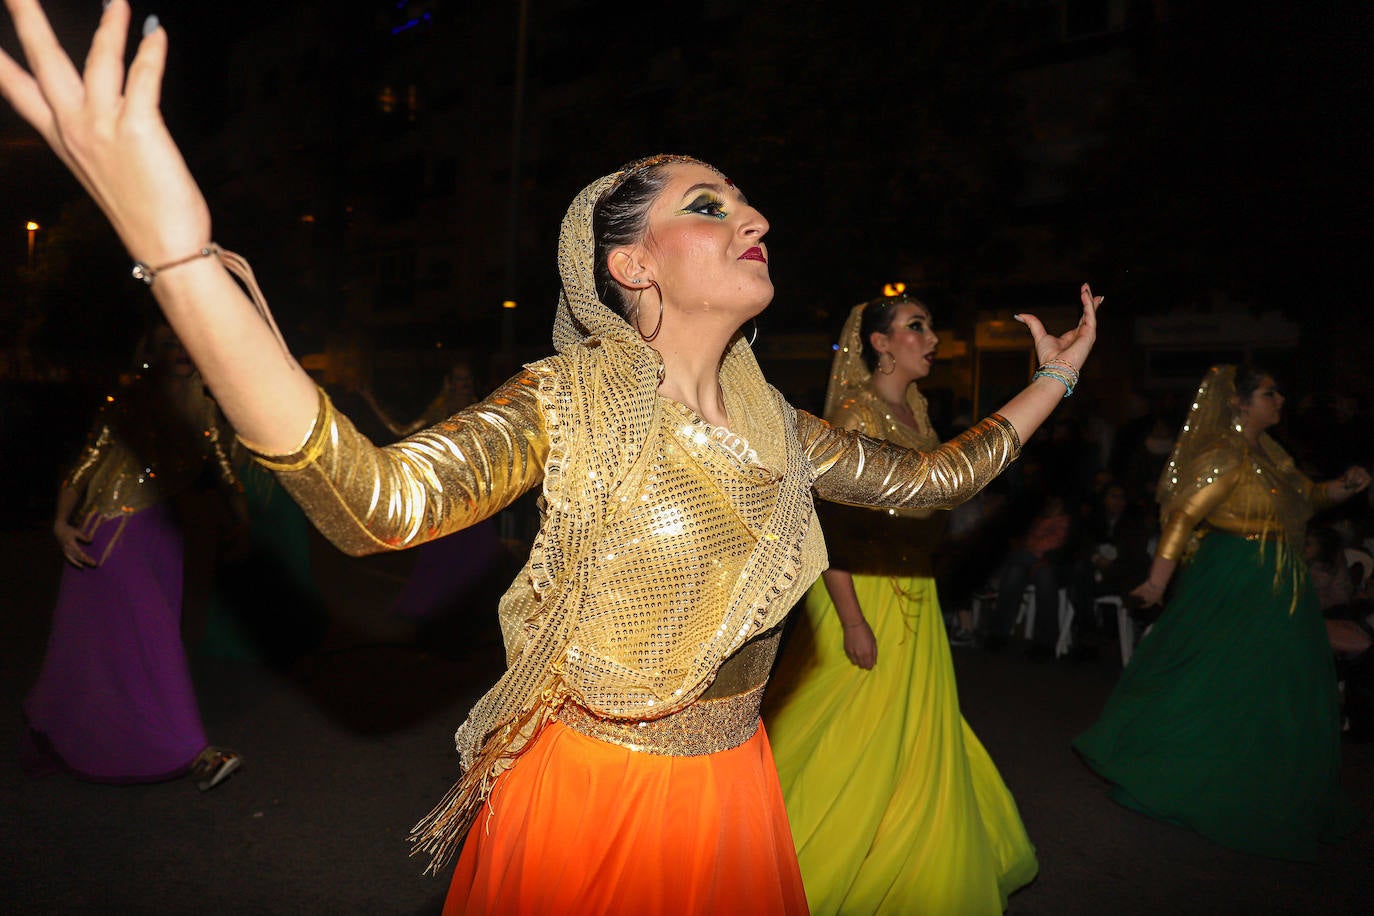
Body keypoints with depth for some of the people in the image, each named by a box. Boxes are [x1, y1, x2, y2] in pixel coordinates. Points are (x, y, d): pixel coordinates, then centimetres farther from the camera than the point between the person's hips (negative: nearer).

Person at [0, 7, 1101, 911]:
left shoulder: (772, 426, -1)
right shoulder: (573, 402, -18)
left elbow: (929, 476, 13)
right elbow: (381, 501, -37)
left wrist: (1051, 383, 20)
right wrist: (176, 248, -48)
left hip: (727, 794, 5)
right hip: (584, 792, -4)